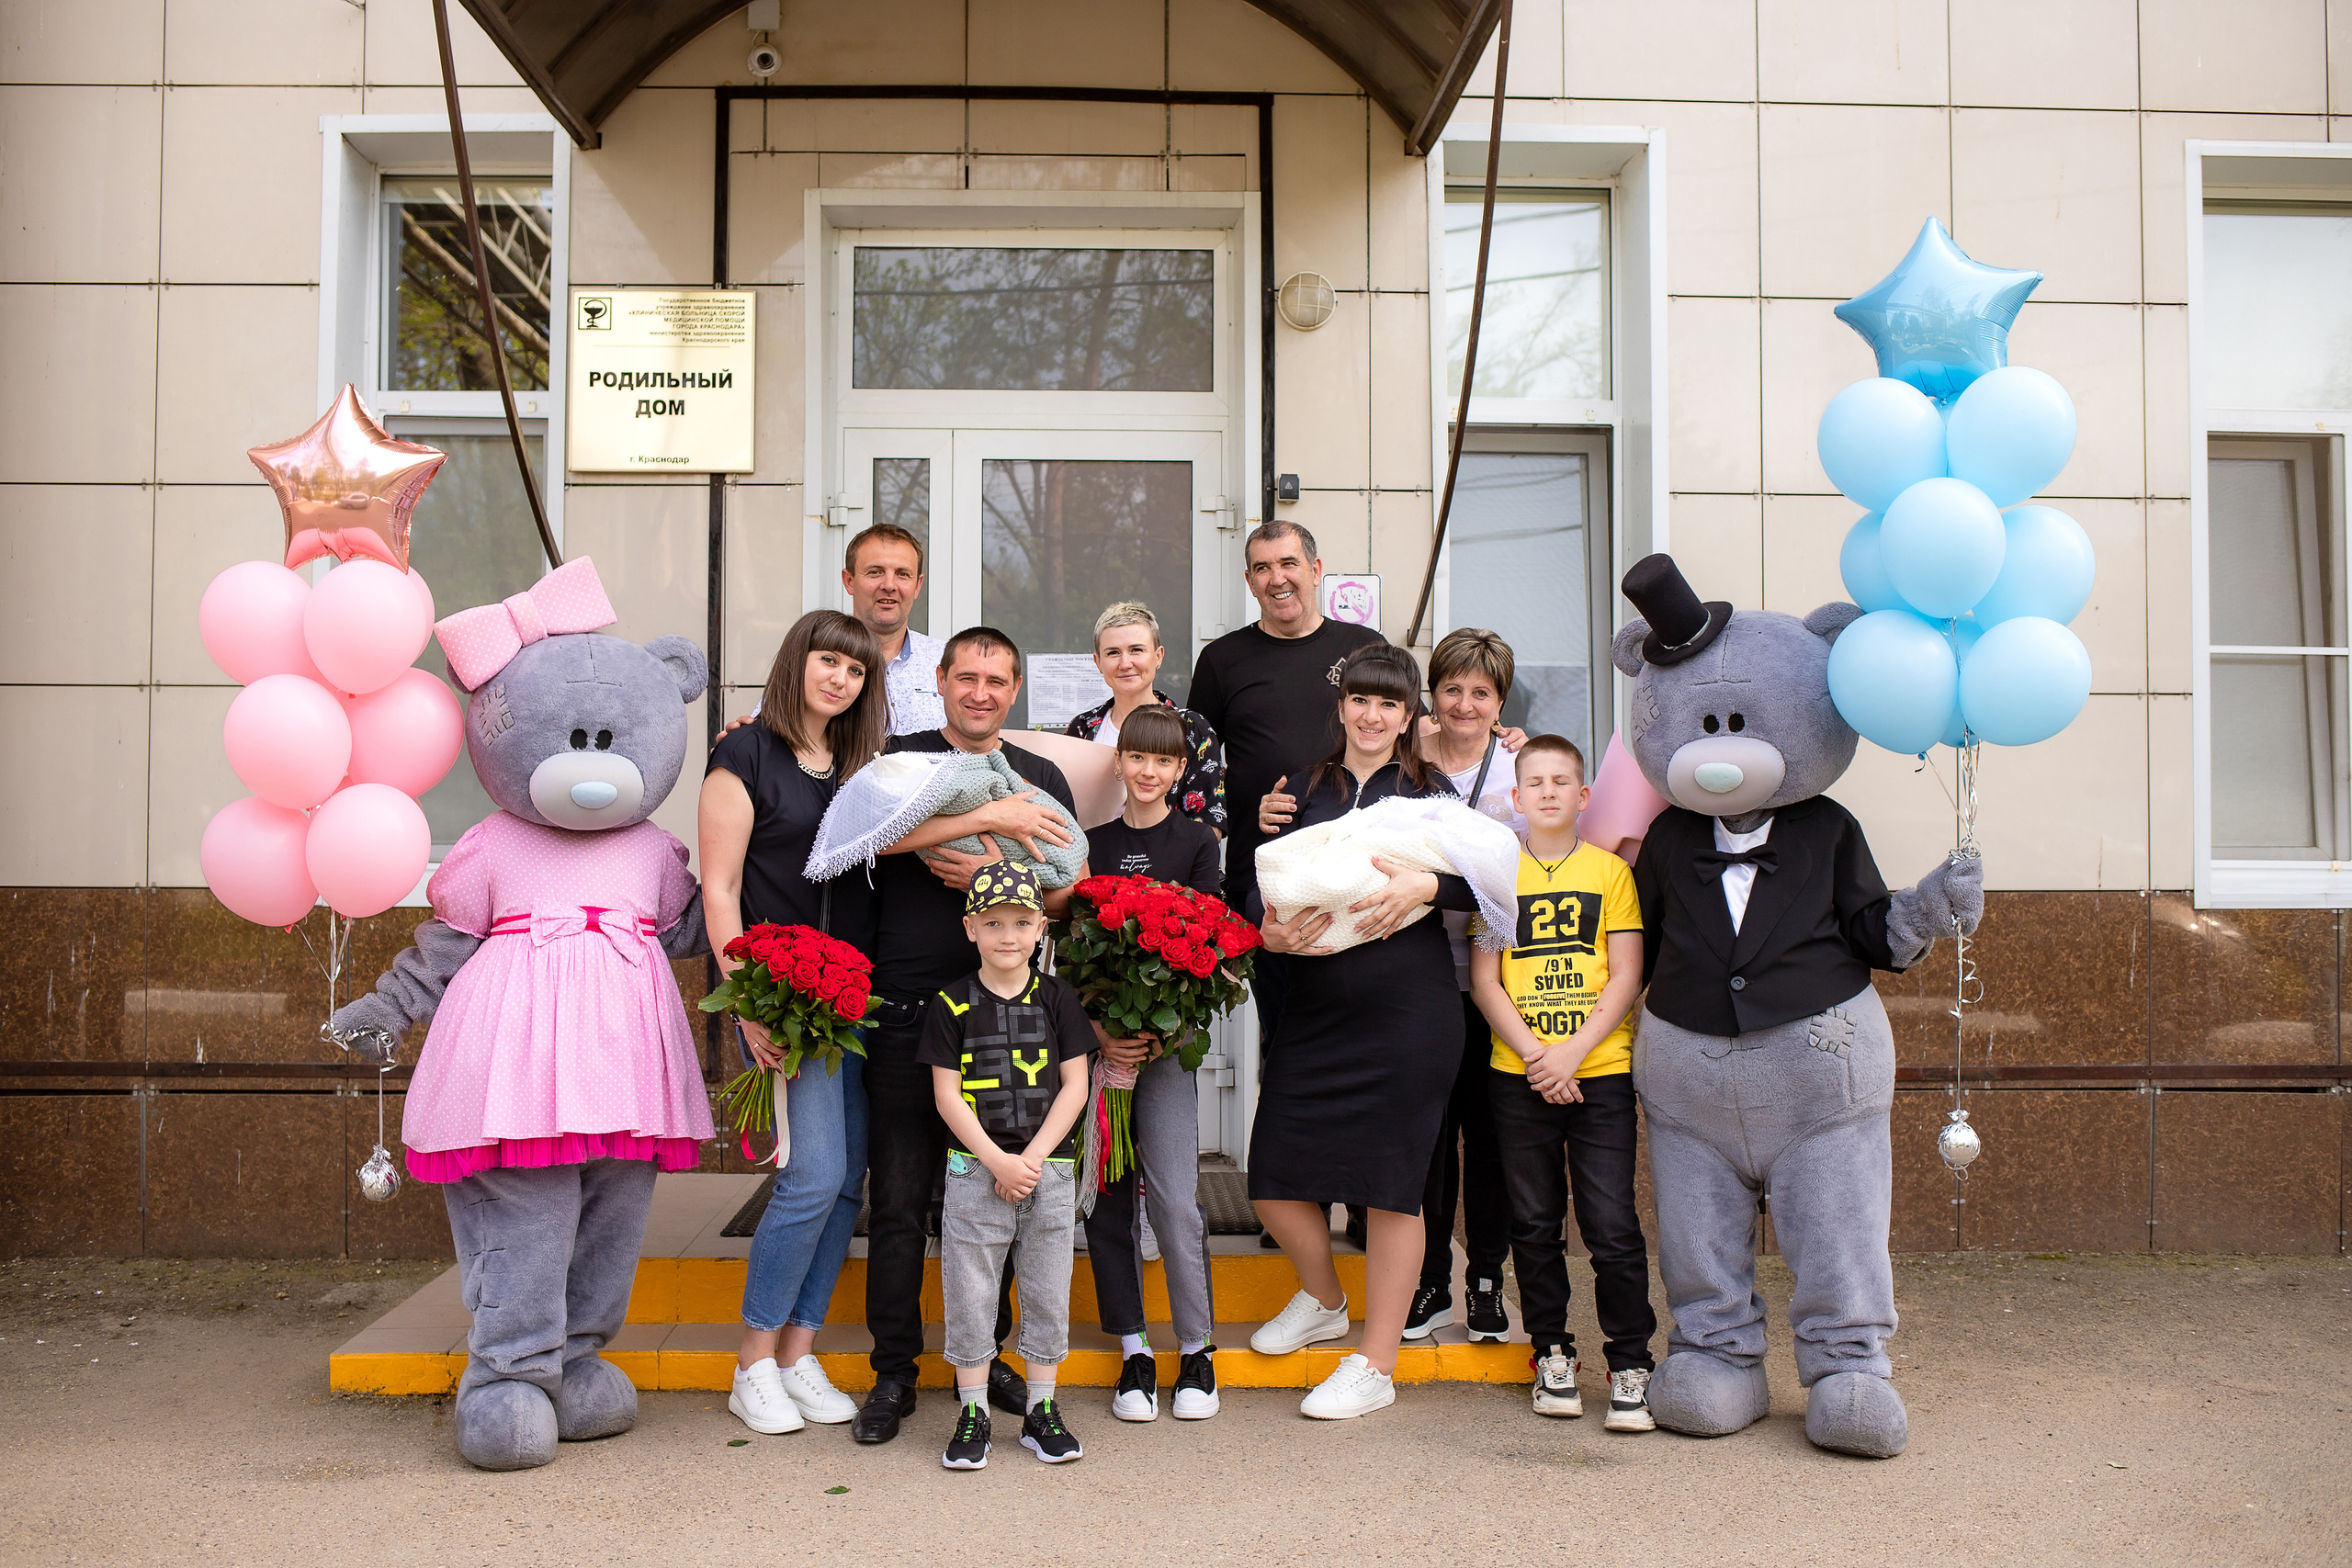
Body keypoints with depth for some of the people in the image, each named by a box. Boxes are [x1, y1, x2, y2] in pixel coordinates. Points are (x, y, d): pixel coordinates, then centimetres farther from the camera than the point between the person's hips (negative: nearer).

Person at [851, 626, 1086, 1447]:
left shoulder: (1041, 778, 14)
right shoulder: (901, 758, 6)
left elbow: (1062, 892, 9)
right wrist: (986, 816, -18)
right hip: (907, 1009, -2)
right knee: (898, 1199, 1)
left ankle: (985, 1353, 23)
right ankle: (894, 1371, 13)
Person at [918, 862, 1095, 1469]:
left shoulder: (1057, 998, 3)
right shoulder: (952, 1003, -1)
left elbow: (1074, 1086, 0)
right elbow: (947, 1095, -4)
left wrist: (1032, 1158, -11)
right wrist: (999, 1162, -13)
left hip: (1049, 1168, 1)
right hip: (975, 1170, -1)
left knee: (1047, 1288, 7)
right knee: (969, 1290, 4)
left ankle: (1042, 1410, 20)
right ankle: (972, 1413, 17)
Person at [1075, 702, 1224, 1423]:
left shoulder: (1196, 842, 4)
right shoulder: (1092, 844, 9)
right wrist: (1098, 1032, -9)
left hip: (1170, 1039, -2)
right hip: (1099, 1038, 2)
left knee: (1175, 1197, -6)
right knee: (1108, 1195, 5)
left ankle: (1197, 1348, 10)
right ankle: (1134, 1348, 16)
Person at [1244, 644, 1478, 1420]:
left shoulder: (1430, 791, 3)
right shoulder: (1306, 790, 11)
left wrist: (1426, 885, -21)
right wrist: (1271, 931, -12)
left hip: (1407, 1008, -3)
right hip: (1313, 1007, 3)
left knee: (1391, 1182, 2)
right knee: (1273, 1175, 3)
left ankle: (1376, 1364, 18)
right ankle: (1323, 1301, 34)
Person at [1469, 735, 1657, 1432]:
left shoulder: (1610, 871, 5)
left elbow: (1626, 976, -1)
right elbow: (1484, 980, 2)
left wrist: (1572, 1051, -11)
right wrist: (1533, 1054, -10)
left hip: (1600, 1071, -1)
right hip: (1518, 1076, 1)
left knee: (1613, 1226, -4)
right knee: (1535, 1225, 8)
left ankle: (1631, 1364, 9)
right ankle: (1552, 1353, 23)